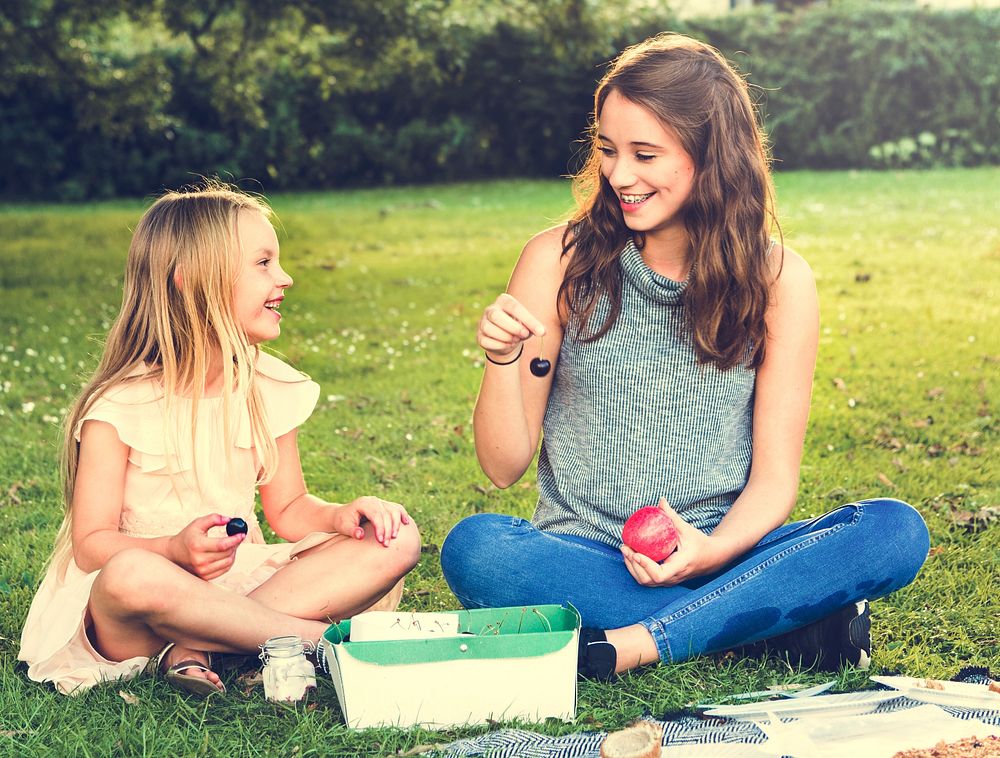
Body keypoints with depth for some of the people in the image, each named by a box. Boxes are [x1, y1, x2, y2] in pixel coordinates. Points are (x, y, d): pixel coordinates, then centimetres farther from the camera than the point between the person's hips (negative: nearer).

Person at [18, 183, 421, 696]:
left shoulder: (267, 389, 5)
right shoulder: (120, 405, -11)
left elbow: (288, 509, 10)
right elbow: (91, 545, -12)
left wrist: (340, 516, -12)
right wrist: (175, 550, -31)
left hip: (238, 584, 6)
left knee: (397, 540, -13)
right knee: (131, 575, -42)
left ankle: (192, 645, -22)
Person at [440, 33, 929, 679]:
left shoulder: (777, 280, -1)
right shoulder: (560, 261, -3)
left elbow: (774, 479, 0)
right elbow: (506, 467, -1)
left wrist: (712, 550, -21)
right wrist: (503, 361, -20)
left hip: (720, 552, 1)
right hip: (585, 552, 0)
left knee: (895, 531, -24)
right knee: (475, 548, -33)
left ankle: (628, 646, -26)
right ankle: (782, 622, -25)